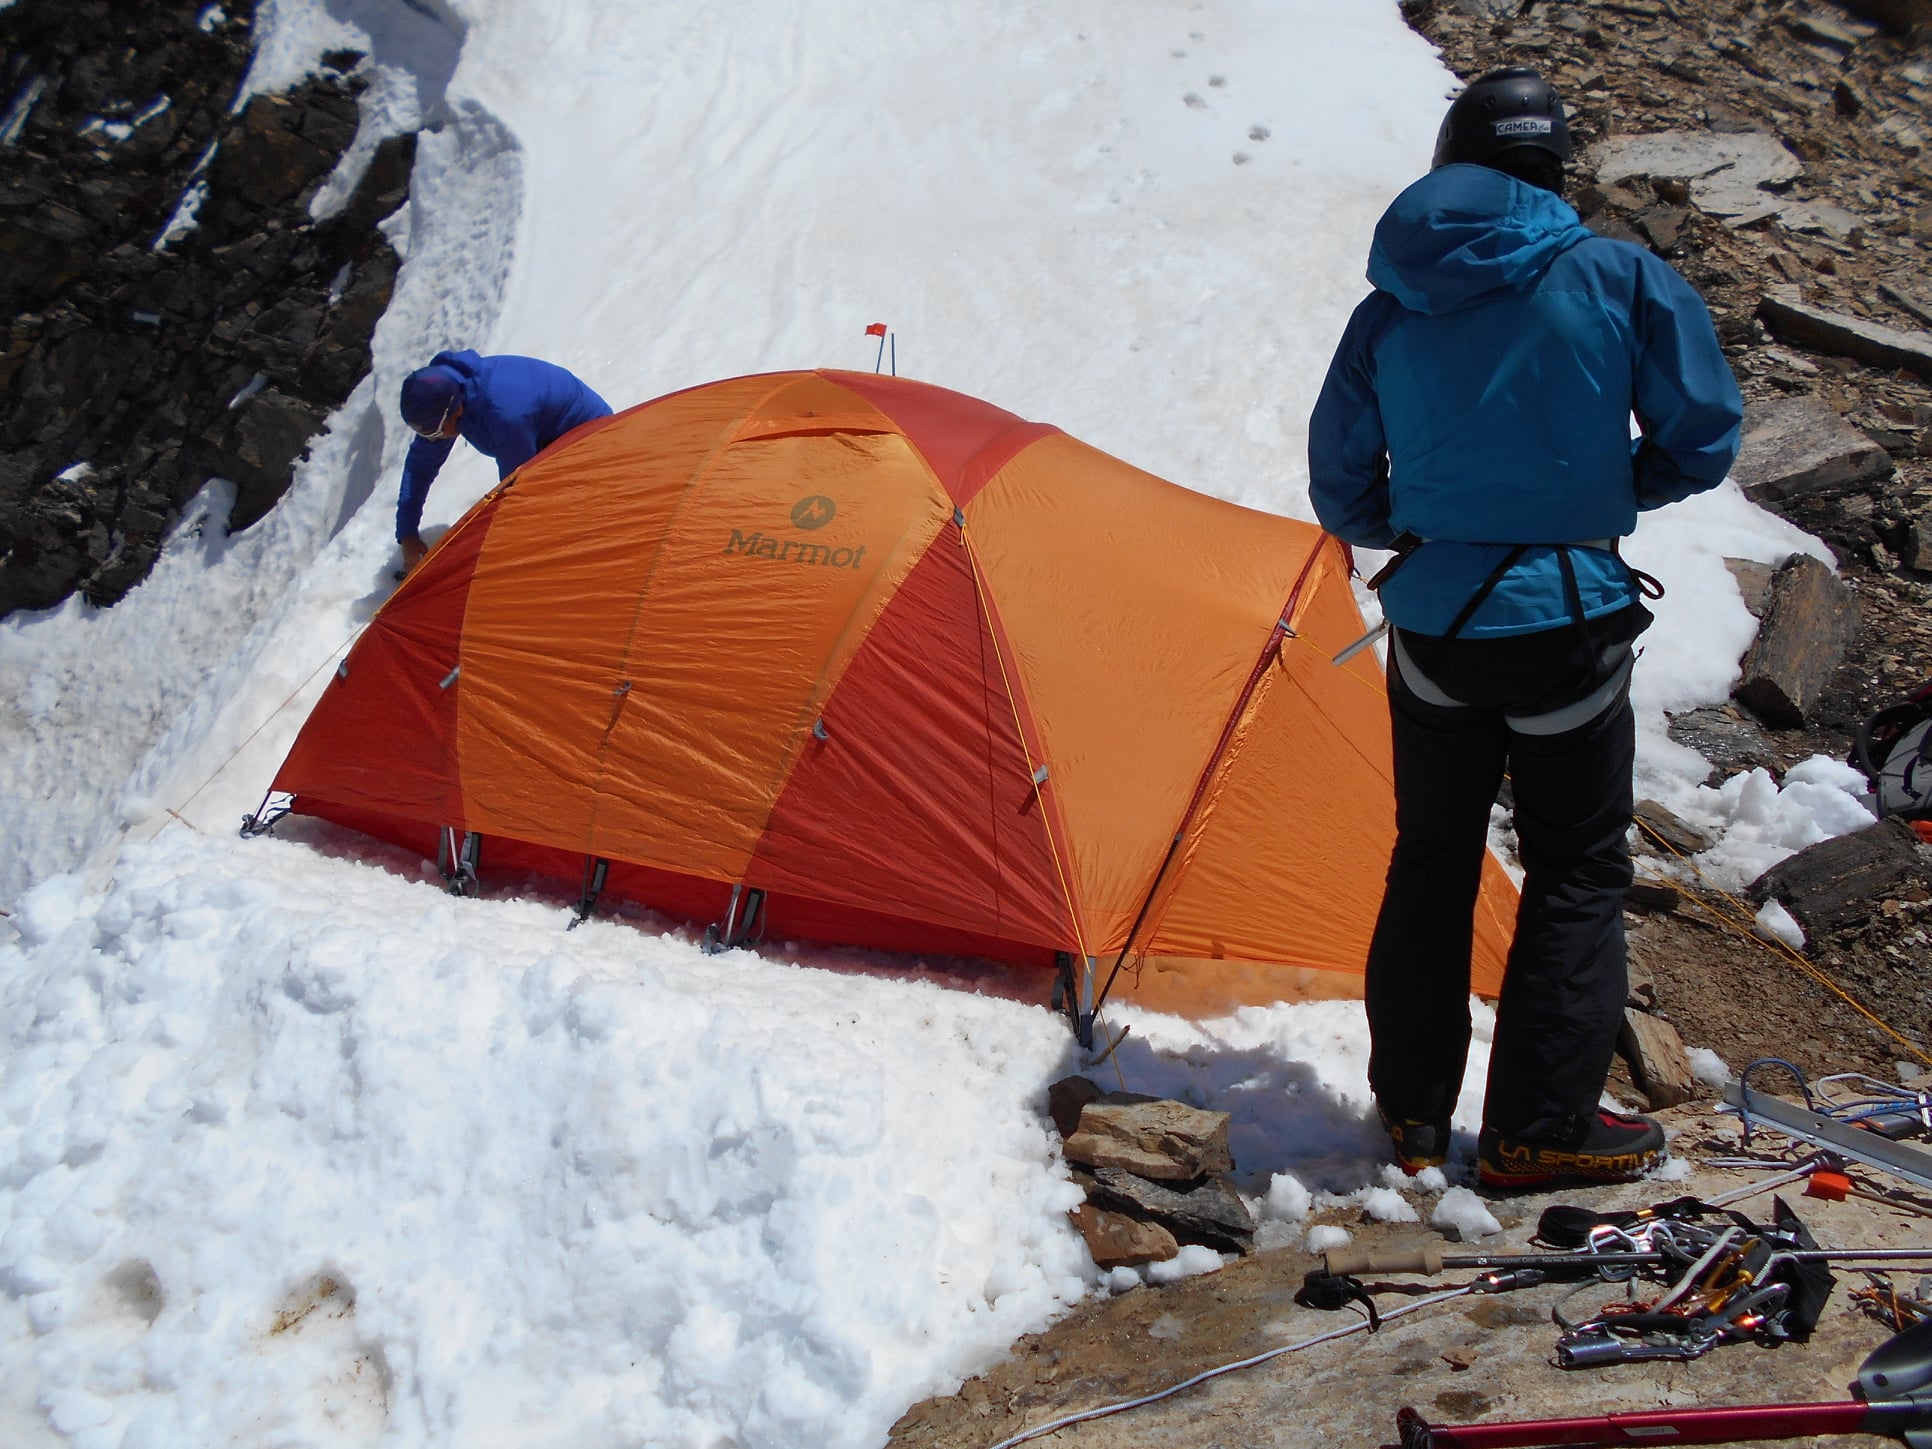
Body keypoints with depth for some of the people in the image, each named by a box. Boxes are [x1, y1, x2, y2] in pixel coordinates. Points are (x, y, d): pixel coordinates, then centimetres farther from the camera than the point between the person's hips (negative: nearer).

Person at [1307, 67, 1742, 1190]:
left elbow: (1342, 495, 5)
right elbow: (1703, 440, -3)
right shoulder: (1619, 279, -9)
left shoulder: (1391, 310, 0)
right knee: (1576, 872, 10)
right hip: (1569, 623, -3)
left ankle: (1413, 1111, 24)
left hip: (1431, 628, 3)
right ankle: (1540, 1130, 13)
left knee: (1431, 860, 17)